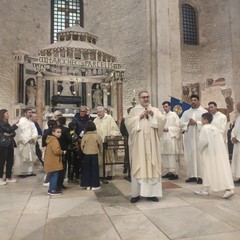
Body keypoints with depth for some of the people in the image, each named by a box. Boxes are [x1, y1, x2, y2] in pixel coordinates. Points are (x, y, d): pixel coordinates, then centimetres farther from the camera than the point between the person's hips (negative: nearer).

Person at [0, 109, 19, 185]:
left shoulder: (7, 123, 18)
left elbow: (14, 133, 11)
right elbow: (10, 130, -19)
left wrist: (10, 134, -9)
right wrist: (16, 123, -12)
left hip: (10, 144, 8)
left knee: (10, 161, 9)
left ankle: (8, 177, 18)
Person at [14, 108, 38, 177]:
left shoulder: (31, 122, 15)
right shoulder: (21, 121, -6)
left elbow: (35, 132, 9)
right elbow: (20, 132, -15)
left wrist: (33, 138, -10)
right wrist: (27, 140, -16)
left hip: (31, 143, 7)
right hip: (23, 143, -7)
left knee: (30, 157, 9)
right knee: (23, 158, -4)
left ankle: (29, 171, 16)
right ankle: (22, 172, 3)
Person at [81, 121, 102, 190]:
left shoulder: (85, 136, -6)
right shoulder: (97, 136, -7)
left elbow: (82, 145, -1)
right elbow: (100, 145, -1)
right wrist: (100, 151, 17)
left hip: (86, 154, 1)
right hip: (94, 154, -1)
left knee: (86, 169, 11)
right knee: (94, 170, 5)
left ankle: (87, 185, 15)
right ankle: (94, 185, 9)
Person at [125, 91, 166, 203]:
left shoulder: (155, 110, 14)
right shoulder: (134, 110, 8)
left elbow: (163, 120, 0)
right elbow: (127, 122, -6)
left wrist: (153, 114, -12)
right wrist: (139, 116, -13)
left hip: (151, 143, 2)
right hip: (138, 144, -2)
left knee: (152, 166, 2)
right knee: (138, 167, -2)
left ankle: (151, 192, 11)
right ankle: (136, 193, 6)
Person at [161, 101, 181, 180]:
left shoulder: (174, 115, -2)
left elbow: (178, 127, -6)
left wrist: (168, 129, -13)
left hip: (172, 137, -5)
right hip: (163, 138, 6)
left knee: (173, 156, -5)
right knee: (165, 156, 7)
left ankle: (175, 173, 2)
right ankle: (168, 172, 17)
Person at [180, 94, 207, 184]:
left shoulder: (204, 112, 6)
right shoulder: (186, 112, 16)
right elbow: (181, 123, 7)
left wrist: (196, 122, -14)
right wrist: (188, 123, -10)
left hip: (200, 137, -3)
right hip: (189, 137, 4)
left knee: (200, 155, -6)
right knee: (190, 155, 2)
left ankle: (200, 176, 0)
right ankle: (192, 175, 9)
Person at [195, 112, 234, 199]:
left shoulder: (205, 128, -8)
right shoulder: (215, 128, 14)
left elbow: (203, 141, -18)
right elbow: (221, 141, 13)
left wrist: (200, 149, -1)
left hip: (209, 153, -6)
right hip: (220, 153, 6)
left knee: (208, 170, 4)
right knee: (222, 170, 4)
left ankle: (205, 189, 13)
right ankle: (229, 188, -4)